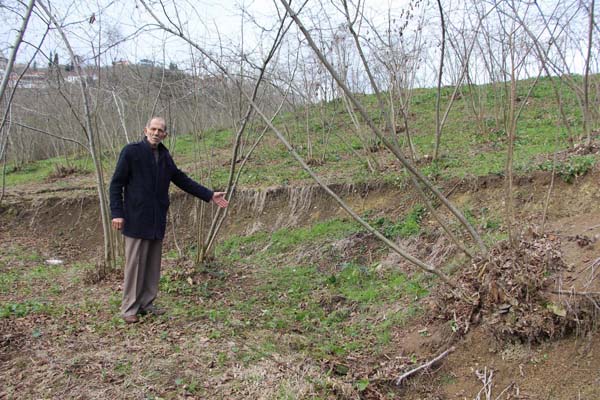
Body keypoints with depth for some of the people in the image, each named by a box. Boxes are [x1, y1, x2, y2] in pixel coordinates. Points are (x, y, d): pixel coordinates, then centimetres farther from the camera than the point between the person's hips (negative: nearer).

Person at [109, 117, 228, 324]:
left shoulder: (165, 156, 11)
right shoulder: (131, 151, -5)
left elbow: (182, 180, 18)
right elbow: (116, 183, -5)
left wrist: (209, 195, 13)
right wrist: (117, 213, -13)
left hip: (157, 221, 6)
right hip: (136, 219, -5)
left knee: (153, 265, 10)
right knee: (134, 264, -2)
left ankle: (146, 303, 20)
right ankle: (129, 308, 8)